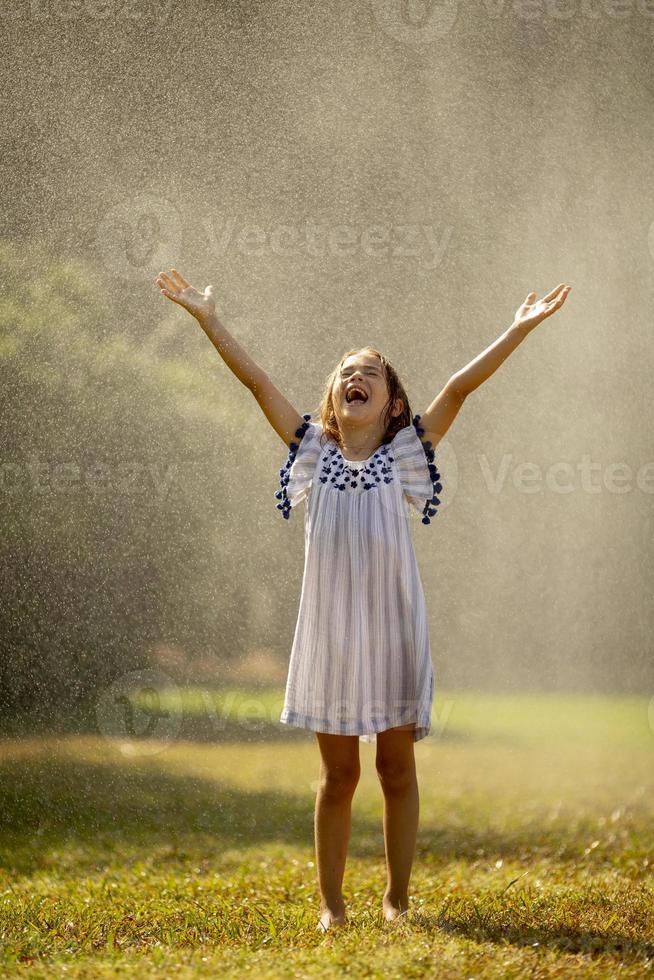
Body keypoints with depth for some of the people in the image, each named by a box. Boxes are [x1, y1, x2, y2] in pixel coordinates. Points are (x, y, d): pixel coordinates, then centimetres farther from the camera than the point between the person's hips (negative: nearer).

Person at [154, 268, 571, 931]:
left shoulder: (405, 453, 2)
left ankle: (397, 897, 18)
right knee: (338, 773, 7)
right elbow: (257, 381, 4)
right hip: (331, 632, 1)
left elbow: (460, 387, -7)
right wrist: (208, 319, 2)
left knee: (396, 767, 7)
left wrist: (519, 329, -14)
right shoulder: (313, 451, 6)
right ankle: (331, 903, 16)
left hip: (393, 630, -1)